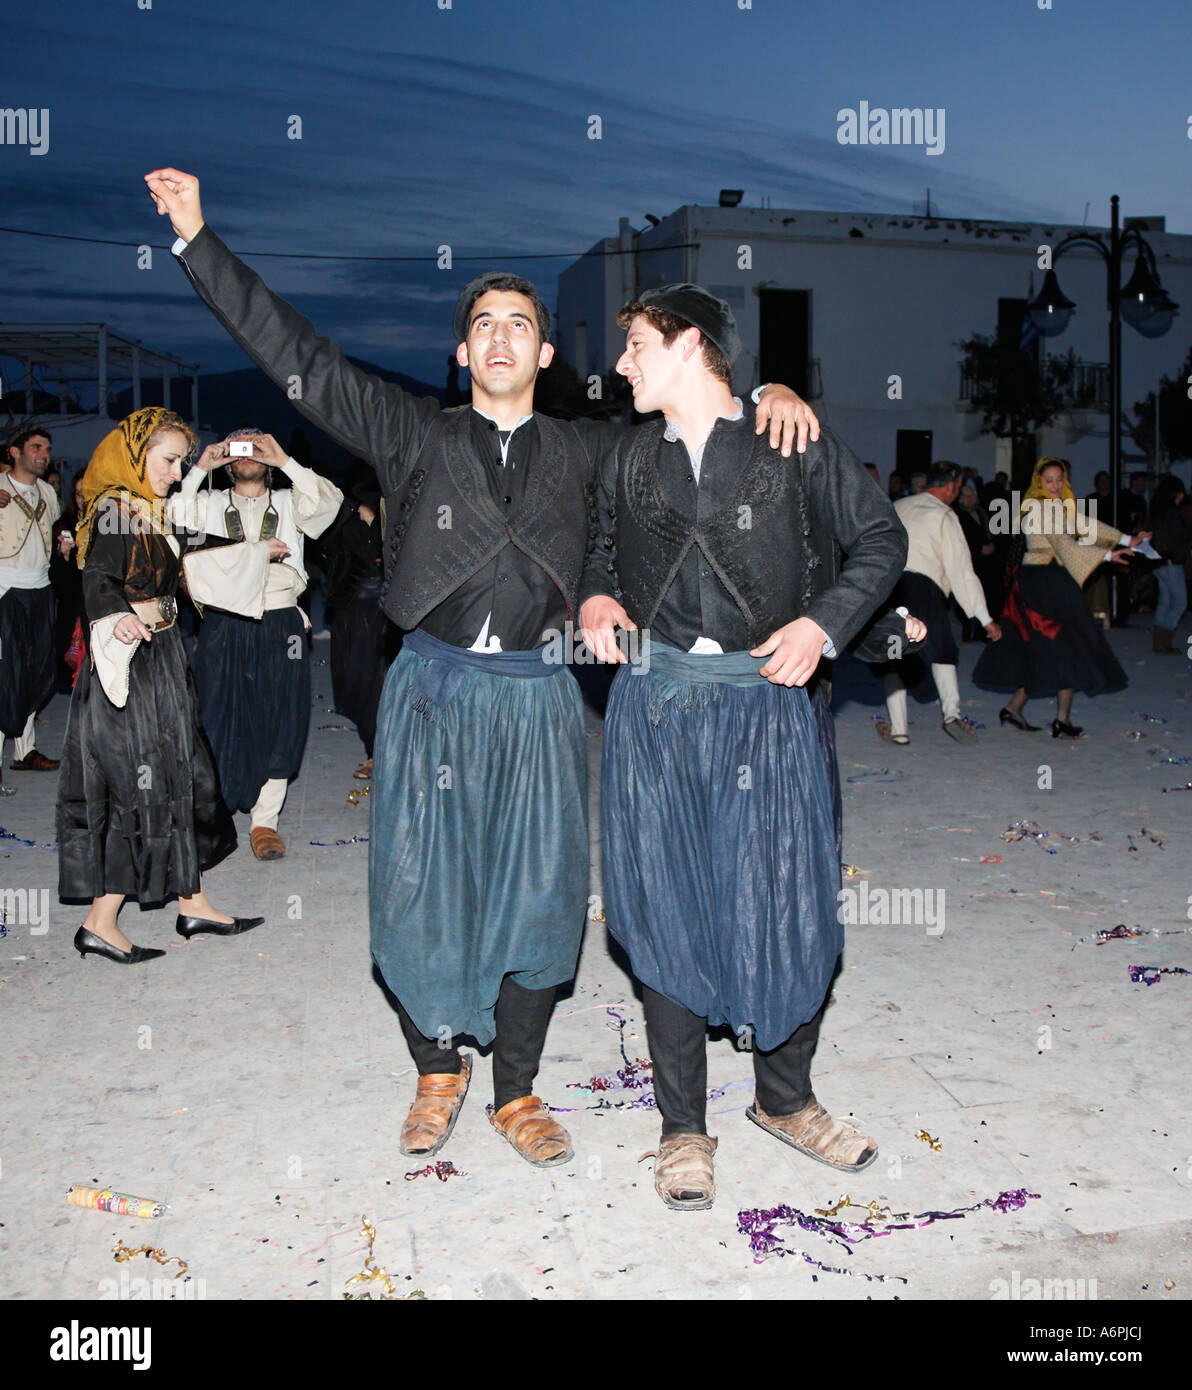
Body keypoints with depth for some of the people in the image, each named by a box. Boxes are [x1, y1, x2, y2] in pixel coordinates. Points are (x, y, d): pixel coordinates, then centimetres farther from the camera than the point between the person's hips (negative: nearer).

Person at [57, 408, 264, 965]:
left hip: (159, 662, 10)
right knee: (142, 789, -7)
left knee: (178, 780, 12)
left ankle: (193, 905, 21)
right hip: (132, 667, -10)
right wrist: (116, 618, -49)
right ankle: (100, 925, 2)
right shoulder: (115, 511, -14)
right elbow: (97, 579, -27)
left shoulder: (148, 512, 14)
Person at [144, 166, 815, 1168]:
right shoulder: (416, 435, 6)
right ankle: (438, 1071, 28)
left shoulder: (583, 454, 11)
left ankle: (517, 1092, 23)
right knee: (422, 886, 4)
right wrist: (198, 238, 1)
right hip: (432, 690, -1)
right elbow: (297, 356, 3)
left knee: (536, 893, 4)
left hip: (537, 698, 1)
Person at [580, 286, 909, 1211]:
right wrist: (597, 598, 3)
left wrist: (822, 621, -7)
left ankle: (785, 1098, 27)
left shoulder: (794, 447, 3)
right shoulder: (628, 464, 14)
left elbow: (882, 540, 7)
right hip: (653, 709, 3)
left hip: (766, 704, -2)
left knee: (790, 906, 1)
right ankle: (684, 1127, 19)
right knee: (666, 915, 3)